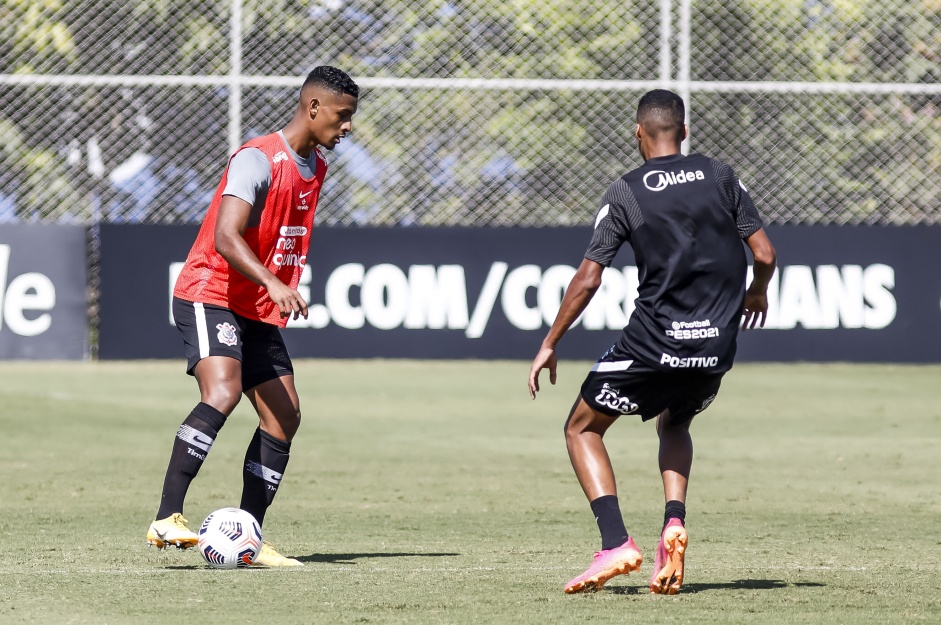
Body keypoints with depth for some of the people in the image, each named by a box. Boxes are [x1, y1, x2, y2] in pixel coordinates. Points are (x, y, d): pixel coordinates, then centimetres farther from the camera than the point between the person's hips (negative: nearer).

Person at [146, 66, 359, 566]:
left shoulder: (315, 169, 13)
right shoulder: (259, 160, -17)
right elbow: (225, 237, -30)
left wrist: (285, 292, 28)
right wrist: (273, 284, -42)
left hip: (260, 313, 9)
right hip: (210, 295, -9)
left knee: (284, 418, 3)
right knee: (223, 394, -29)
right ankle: (166, 520, -33)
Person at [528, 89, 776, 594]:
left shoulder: (626, 192, -2)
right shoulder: (721, 177, 6)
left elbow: (588, 279, -5)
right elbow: (765, 255, 4)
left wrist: (549, 345, 4)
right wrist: (757, 292, 26)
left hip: (653, 341, -4)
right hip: (716, 346, 4)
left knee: (582, 429, 14)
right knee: (674, 425, 32)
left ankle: (615, 544, -6)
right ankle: (674, 524, 6)